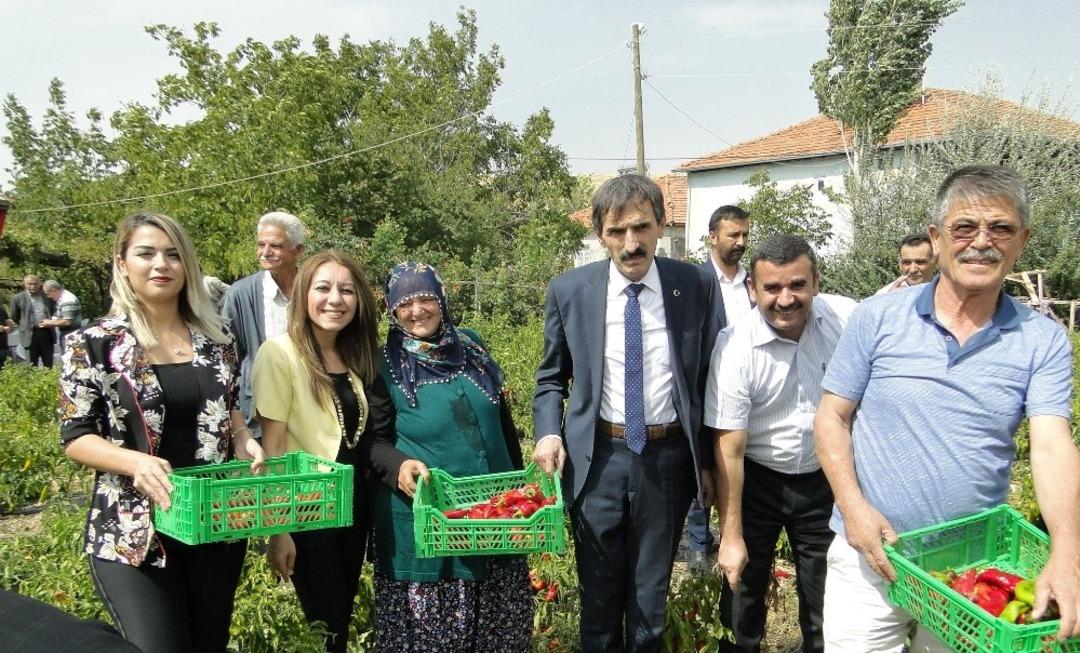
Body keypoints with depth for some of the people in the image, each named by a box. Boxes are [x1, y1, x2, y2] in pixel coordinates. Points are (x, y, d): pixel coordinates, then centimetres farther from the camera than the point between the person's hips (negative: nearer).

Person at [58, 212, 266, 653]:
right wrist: (137, 461, -24)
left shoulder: (216, 337, 5)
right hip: (133, 531, -4)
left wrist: (244, 439, -5)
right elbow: (75, 438, -6)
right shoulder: (94, 344, -6)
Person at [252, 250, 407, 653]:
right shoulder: (280, 353, -14)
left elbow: (369, 438, 7)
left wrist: (402, 465, -12)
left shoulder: (357, 357, 6)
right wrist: (277, 530, -13)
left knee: (344, 616, 17)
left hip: (354, 506, 6)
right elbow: (272, 448, -13)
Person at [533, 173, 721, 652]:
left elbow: (708, 379, 3)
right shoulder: (569, 291, -4)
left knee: (651, 594, 17)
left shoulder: (696, 286, -4)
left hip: (668, 456, 0)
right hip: (597, 457, 0)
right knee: (600, 595, 14)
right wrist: (548, 432, -10)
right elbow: (551, 378, 7)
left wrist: (707, 461, 4)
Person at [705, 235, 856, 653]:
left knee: (826, 603, 14)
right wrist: (731, 535, -15)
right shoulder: (736, 346, -21)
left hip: (824, 478, 2)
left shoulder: (847, 317, -15)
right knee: (743, 591, 13)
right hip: (756, 481, -2)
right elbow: (729, 448, -17)